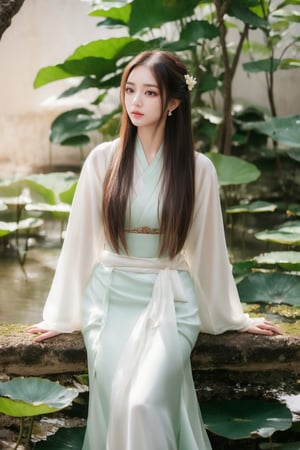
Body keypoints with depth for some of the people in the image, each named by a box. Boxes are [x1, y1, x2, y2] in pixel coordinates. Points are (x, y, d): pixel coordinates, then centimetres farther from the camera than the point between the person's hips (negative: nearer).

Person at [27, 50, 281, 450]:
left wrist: (235, 318, 13)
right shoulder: (103, 160, 0)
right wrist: (62, 316, 6)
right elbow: (80, 239, 5)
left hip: (170, 301, -1)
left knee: (146, 402, -23)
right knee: (117, 405, -19)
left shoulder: (198, 169, -1)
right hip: (111, 297, 1)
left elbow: (208, 247, 8)